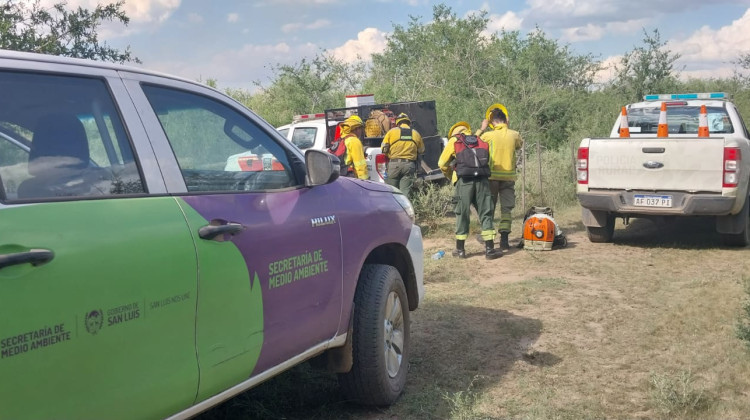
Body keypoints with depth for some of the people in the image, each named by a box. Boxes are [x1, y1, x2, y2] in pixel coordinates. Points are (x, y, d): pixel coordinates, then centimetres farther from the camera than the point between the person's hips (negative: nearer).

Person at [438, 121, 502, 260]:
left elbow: (442, 164, 17)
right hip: (482, 179, 2)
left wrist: (451, 177, 33)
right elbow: (488, 161, 16)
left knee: (462, 213, 6)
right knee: (485, 213, 6)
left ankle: (460, 249, 13)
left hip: (464, 180, -2)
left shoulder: (454, 140, 16)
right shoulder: (482, 142, 26)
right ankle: (489, 249, 4)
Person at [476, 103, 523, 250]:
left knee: (489, 208, 13)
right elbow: (520, 145, 20)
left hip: (492, 176, -1)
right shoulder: (514, 135, -2)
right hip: (509, 177, 1)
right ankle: (504, 240, -2)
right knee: (506, 209, 4)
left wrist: (481, 129, 14)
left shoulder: (488, 135, -8)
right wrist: (507, 128, 19)